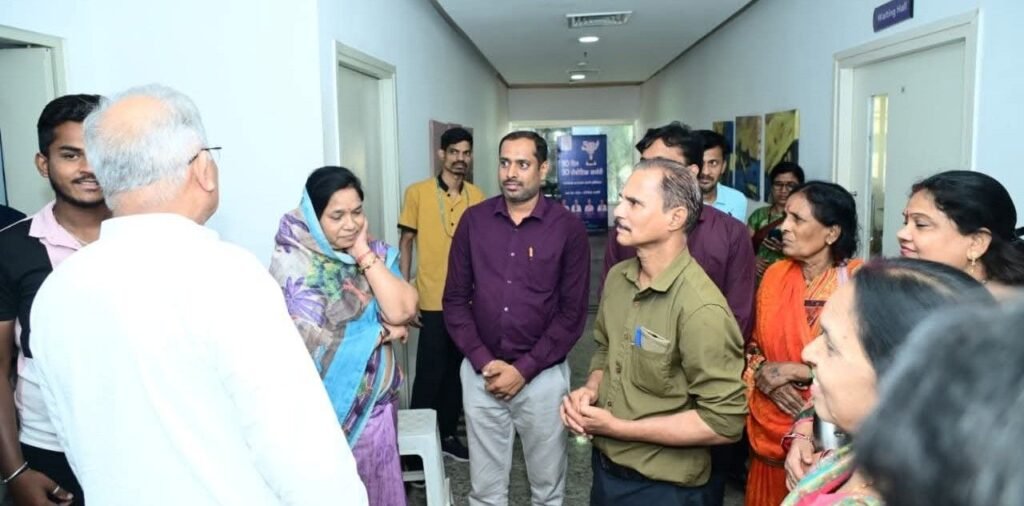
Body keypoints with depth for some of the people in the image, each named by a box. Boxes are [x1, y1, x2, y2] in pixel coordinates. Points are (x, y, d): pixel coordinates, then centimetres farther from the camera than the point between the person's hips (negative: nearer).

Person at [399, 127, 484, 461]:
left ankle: (447, 434, 29)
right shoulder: (417, 193, -4)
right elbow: (406, 243, -1)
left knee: (458, 371, 13)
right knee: (430, 373, 0)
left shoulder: (477, 197, 5)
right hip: (433, 300, -4)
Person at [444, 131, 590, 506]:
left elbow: (573, 312, -7)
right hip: (480, 373, 2)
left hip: (543, 375, -2)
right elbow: (455, 299, 2)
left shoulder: (568, 228, -6)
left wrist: (524, 369, -11)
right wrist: (484, 362, -8)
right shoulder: (474, 220, 1)